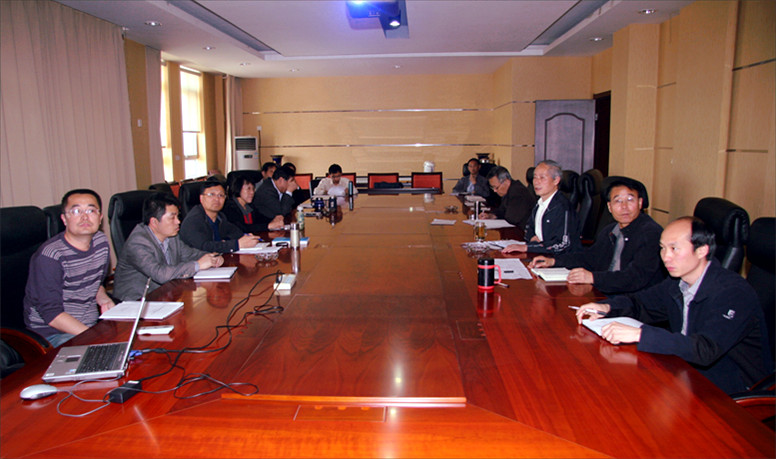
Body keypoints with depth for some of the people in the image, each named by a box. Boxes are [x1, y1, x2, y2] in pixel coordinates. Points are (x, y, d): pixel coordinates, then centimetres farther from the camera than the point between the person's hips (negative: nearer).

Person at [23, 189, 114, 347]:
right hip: (54, 333, -7)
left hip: (93, 323, 7)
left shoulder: (102, 241, 4)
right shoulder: (49, 256, -18)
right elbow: (51, 314, -20)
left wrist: (103, 299, -1)